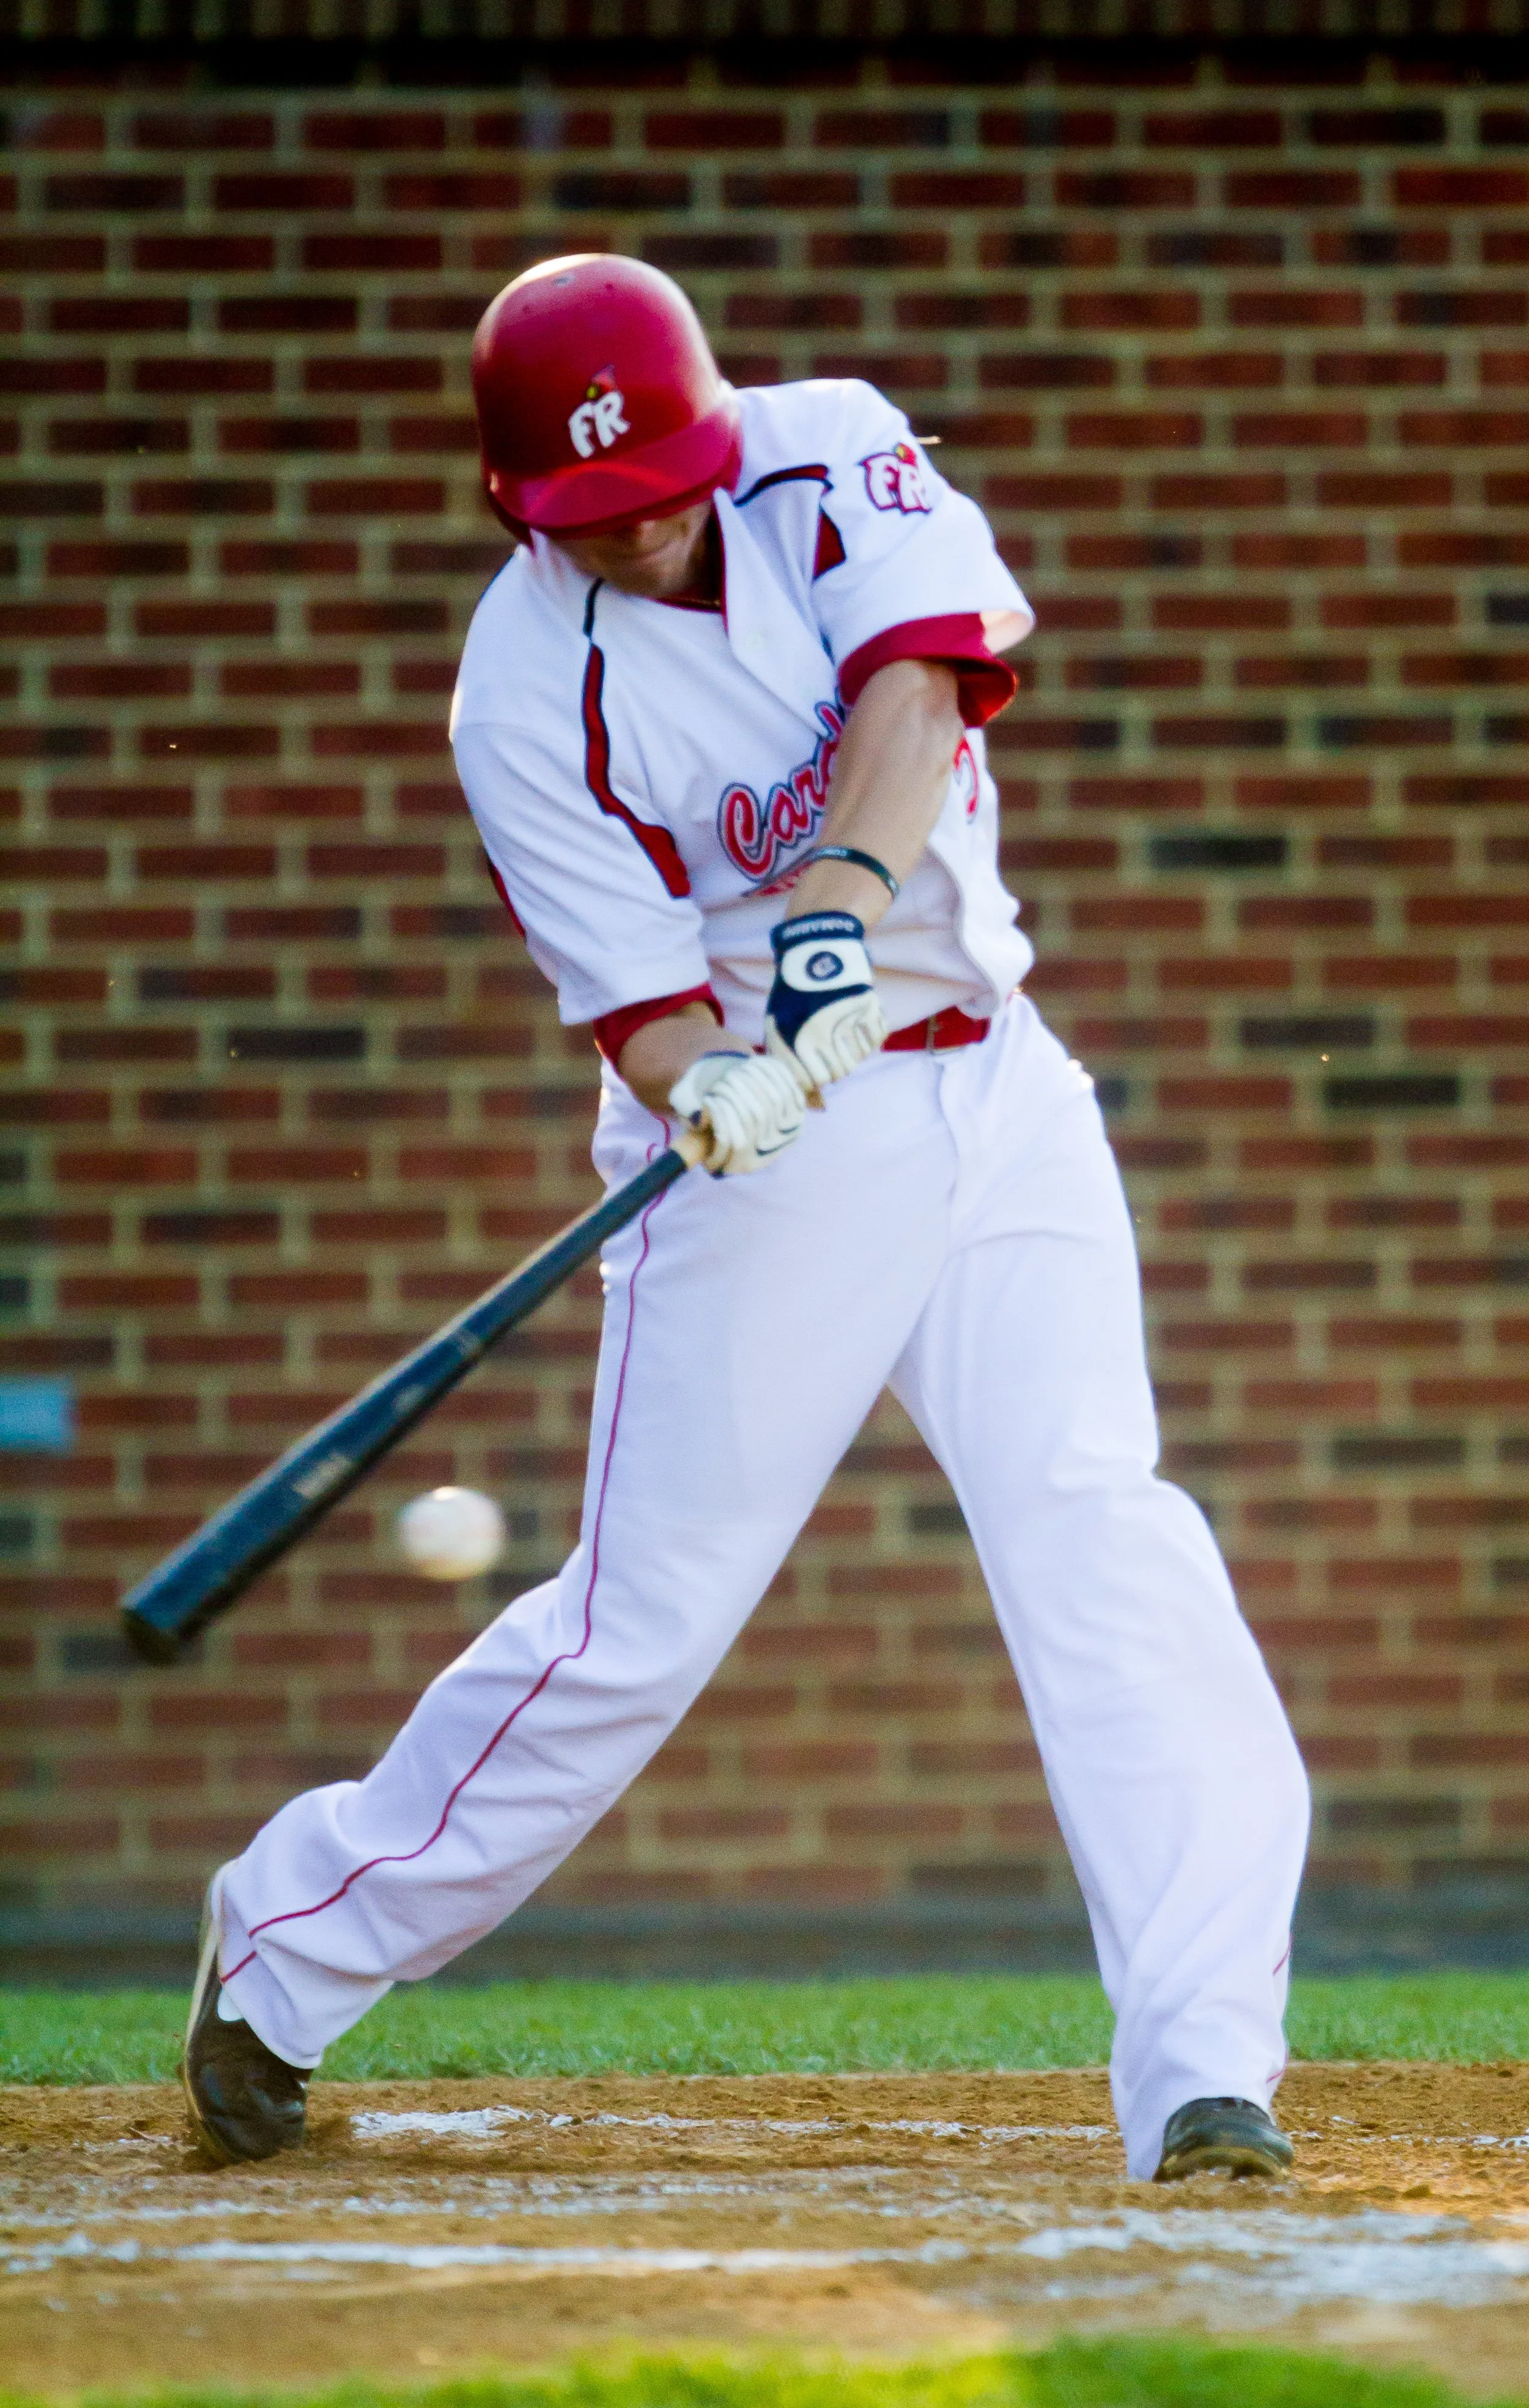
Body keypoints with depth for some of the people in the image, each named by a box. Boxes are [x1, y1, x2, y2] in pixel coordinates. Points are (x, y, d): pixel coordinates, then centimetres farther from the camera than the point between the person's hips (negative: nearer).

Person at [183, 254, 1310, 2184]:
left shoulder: (828, 453, -5)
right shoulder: (527, 700, -13)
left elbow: (915, 688, -21)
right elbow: (640, 1001, -16)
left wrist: (840, 900, -38)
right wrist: (713, 1085, -39)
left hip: (992, 1097, 3)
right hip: (766, 1144, -3)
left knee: (1102, 1535, -12)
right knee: (640, 1624, -3)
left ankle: (1203, 2077, -16)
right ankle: (290, 1936, 18)